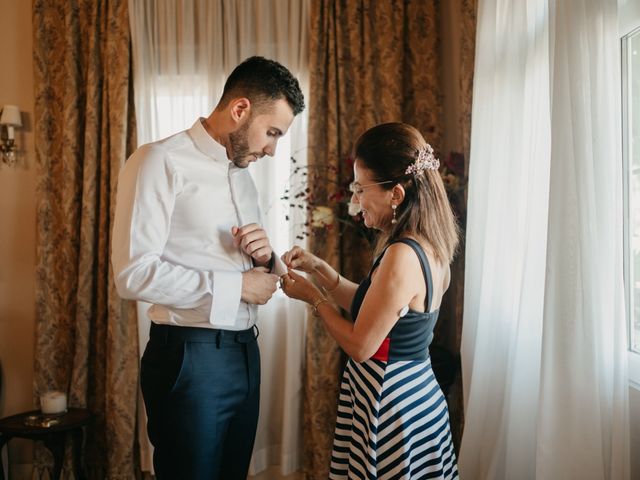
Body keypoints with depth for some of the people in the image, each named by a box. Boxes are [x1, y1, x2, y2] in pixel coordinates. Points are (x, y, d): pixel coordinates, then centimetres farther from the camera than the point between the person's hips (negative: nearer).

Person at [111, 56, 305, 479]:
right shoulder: (161, 162, -10)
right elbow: (134, 274, -20)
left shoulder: (243, 174, 15)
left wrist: (266, 259, -3)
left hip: (245, 352, 8)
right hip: (190, 358, -7)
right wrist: (237, 285, -15)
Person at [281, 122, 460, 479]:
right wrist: (318, 268, 5)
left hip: (392, 407, -9)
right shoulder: (428, 245, 3)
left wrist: (312, 296, -7)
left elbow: (360, 346, -19)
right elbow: (368, 306, 13)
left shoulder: (402, 256, -26)